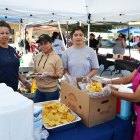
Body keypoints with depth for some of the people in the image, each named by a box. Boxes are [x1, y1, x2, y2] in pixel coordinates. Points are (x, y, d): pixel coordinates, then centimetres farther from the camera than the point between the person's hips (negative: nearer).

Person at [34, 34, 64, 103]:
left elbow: (60, 74, -11)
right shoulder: (37, 56, 2)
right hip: (39, 90, 5)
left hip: (51, 91, -5)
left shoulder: (56, 58, -13)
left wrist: (49, 74, -25)